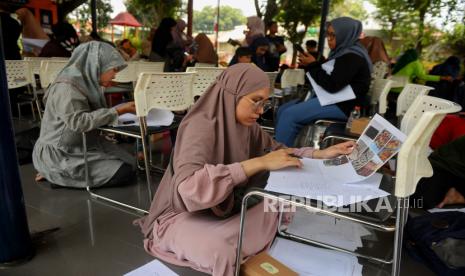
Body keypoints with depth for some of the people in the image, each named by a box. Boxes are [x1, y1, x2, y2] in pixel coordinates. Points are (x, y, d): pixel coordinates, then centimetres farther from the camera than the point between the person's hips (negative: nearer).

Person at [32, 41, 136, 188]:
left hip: (83, 145, 9)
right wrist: (117, 111, -27)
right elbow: (78, 122, -30)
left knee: (129, 162, 3)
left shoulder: (86, 81, 5)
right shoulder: (66, 85, -21)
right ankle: (56, 173, -2)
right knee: (124, 173, -14)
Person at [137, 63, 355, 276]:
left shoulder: (245, 125, -3)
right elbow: (189, 187, -42)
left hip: (225, 209, 7)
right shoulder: (201, 126, -26)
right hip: (183, 216, -7)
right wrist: (259, 163, -40)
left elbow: (277, 149, 11)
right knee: (220, 252, -36)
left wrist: (320, 154, -4)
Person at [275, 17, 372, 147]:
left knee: (289, 115, -22)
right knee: (283, 110, 3)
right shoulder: (343, 52, 14)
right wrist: (311, 64, 4)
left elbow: (332, 85, -23)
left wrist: (313, 65, -12)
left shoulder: (352, 57, -16)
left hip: (343, 105, -11)